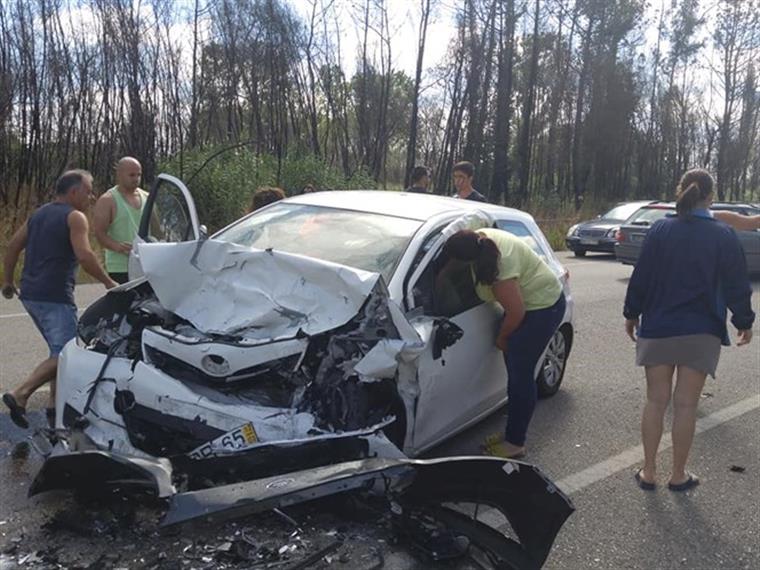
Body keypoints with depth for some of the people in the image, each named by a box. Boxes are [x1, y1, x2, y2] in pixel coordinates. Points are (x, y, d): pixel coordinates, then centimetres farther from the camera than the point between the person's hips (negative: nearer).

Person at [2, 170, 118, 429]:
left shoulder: (39, 214, 18)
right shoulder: (75, 217, -6)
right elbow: (84, 256, -19)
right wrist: (108, 282, -11)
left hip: (30, 294, 9)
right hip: (55, 296, -9)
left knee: (59, 350, 16)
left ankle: (55, 405, 14)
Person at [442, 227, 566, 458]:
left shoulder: (499, 267, -34)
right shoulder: (480, 239, -9)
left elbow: (516, 312, -25)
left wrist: (501, 338, -8)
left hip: (542, 307, -9)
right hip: (527, 301, 9)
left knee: (520, 374, -5)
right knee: (516, 371, 12)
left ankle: (516, 443, 6)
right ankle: (512, 433, 23)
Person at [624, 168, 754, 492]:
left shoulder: (660, 230, -4)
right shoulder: (723, 235, -6)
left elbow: (641, 277, -2)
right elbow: (736, 285, -2)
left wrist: (631, 314, 11)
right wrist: (744, 322, 12)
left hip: (658, 329, 1)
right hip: (701, 333, -1)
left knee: (656, 401, 10)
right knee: (686, 405, 7)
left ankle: (649, 472, 16)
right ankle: (678, 475, 18)